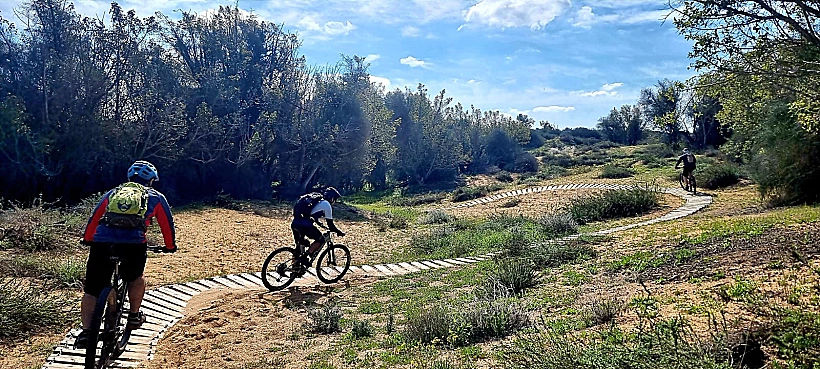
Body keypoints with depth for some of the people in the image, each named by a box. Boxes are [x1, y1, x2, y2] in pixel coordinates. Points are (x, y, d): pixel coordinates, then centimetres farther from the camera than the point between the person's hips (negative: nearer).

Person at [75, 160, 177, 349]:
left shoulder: (113, 193, 29)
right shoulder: (155, 197, 22)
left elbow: (93, 219, 32)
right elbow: (167, 224, 26)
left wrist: (87, 240, 47)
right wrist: (170, 246, 41)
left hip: (101, 243, 2)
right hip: (133, 244, -1)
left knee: (91, 291, 15)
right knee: (136, 277, 29)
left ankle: (85, 332, 7)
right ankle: (134, 316, 31)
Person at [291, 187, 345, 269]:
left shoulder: (315, 200, 28)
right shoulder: (326, 204, 4)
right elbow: (330, 223, 4)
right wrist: (338, 232, 16)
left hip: (295, 223, 8)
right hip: (304, 225, -8)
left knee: (301, 241, 25)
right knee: (321, 240, 7)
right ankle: (305, 257, 0)